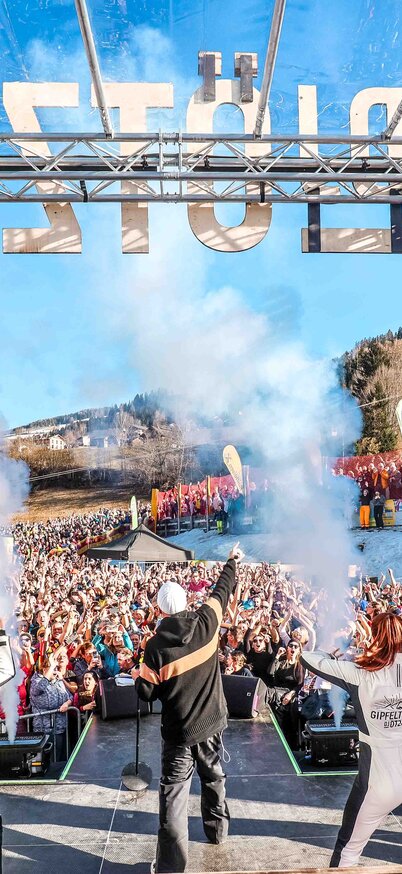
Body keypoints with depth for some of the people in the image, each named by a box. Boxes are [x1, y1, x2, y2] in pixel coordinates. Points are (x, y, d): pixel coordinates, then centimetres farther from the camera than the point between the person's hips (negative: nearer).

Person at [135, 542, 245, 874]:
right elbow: (223, 591, 6)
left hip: (178, 731, -3)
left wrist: (138, 677, 12)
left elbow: (146, 693, -9)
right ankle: (217, 828, 43)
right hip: (212, 722, 4)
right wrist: (233, 562, 21)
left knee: (174, 790, 2)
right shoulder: (206, 622, -12)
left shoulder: (156, 646, -17)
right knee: (213, 775, 25)